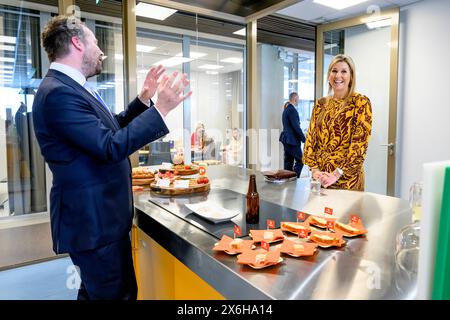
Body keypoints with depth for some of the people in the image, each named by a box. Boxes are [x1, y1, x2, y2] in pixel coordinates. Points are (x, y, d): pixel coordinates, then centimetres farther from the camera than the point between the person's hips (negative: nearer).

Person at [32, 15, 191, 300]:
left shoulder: (69, 87, 12)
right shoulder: (58, 92, -20)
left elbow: (111, 128, 18)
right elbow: (110, 146, -25)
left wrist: (144, 99, 11)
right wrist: (161, 109, -23)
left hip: (99, 216, 10)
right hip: (94, 220, -10)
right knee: (117, 294, 3)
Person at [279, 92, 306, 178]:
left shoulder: (286, 109, 15)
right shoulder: (292, 109, -15)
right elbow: (296, 126, -20)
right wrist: (303, 138, -14)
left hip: (286, 139, 10)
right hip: (293, 140, -10)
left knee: (288, 162, 11)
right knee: (299, 161, -4)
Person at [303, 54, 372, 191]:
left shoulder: (361, 102, -5)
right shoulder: (320, 104, 9)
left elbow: (360, 143, -12)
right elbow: (310, 137, 6)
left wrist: (337, 174, -17)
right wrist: (314, 169, -6)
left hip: (347, 179, -4)